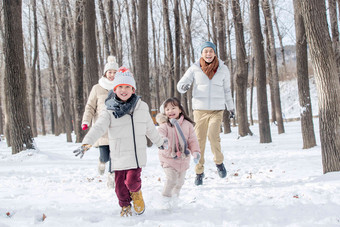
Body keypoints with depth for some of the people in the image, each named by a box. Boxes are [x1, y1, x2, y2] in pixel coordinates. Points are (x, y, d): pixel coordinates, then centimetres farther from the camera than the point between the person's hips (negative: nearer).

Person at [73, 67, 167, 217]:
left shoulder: (142, 107, 5)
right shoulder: (110, 111, -4)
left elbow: (150, 128, 19)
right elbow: (98, 128, -17)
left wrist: (160, 142, 31)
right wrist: (86, 144, -32)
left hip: (137, 155, 1)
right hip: (119, 156, 0)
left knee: (132, 181, -11)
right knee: (120, 184, 7)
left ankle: (136, 193, 24)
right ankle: (125, 206, 33)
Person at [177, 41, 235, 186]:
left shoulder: (223, 69, 6)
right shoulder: (194, 68, 2)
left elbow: (226, 90, 18)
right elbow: (181, 84, 2)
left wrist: (231, 107, 23)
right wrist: (184, 87, -22)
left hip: (217, 110, 0)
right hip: (200, 109, 0)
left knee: (213, 134, -22)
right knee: (199, 140, -2)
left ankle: (219, 162, 3)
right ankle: (199, 172, 11)